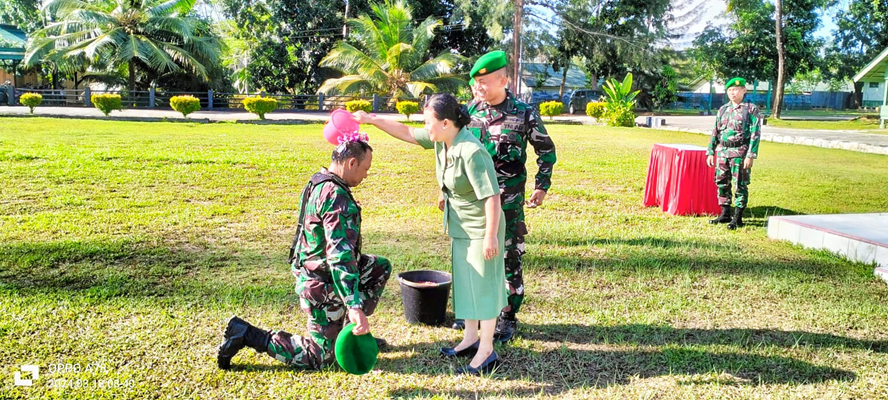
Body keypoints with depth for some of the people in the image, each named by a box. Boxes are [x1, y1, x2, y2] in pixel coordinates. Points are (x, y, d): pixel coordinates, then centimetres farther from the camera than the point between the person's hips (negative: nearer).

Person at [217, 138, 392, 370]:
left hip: (310, 271, 10)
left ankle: (355, 330, 21)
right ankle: (246, 335, 0)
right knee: (316, 357, 4)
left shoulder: (317, 183, 3)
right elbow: (340, 256, -34)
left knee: (381, 268, 19)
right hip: (325, 284, -10)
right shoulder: (337, 197, -26)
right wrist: (354, 305, -36)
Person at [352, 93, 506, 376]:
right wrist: (371, 119, 7)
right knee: (464, 283, 17)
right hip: (460, 228, 9)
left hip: (481, 228, -9)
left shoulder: (471, 152, -29)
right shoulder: (440, 141, -3)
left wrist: (491, 236, -25)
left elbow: (492, 196, -28)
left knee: (483, 286, 1)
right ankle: (470, 339, 33)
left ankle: (486, 352, 14)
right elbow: (407, 133, 11)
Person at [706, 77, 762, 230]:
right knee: (722, 183, 9)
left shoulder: (751, 109, -2)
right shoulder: (723, 110, 13)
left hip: (740, 153, -6)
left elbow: (755, 133, -8)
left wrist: (751, 155, -15)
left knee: (740, 185, -1)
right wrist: (710, 152, 11)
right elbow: (716, 132, 17)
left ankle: (738, 218, 5)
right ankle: (725, 214, 20)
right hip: (722, 152, 6)